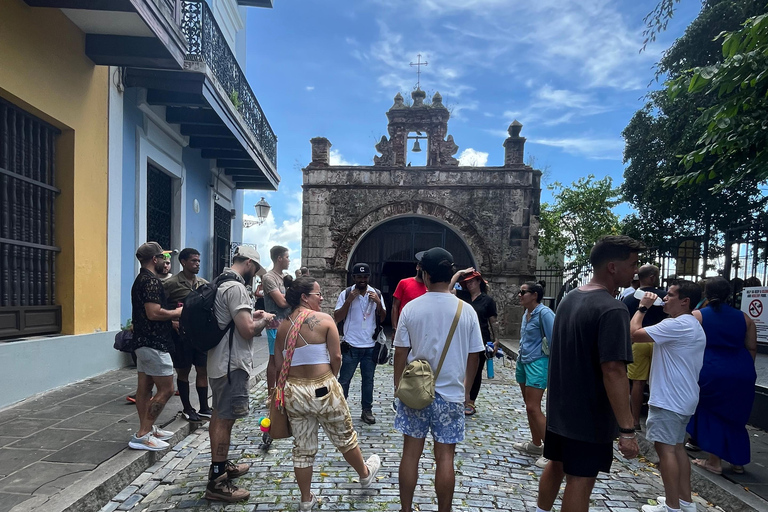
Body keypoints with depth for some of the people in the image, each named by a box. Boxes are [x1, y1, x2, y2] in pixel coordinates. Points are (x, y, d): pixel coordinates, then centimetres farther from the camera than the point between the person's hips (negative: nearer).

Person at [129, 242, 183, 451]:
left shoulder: (141, 279, 15)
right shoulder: (151, 281, -18)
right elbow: (154, 313, -26)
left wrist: (171, 315, 12)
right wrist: (176, 313, -11)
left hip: (143, 341, 10)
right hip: (154, 343, -10)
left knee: (145, 387, 14)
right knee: (166, 389, -5)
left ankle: (146, 429, 23)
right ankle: (142, 435, -1)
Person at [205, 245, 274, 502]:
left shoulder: (220, 284, 12)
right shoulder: (236, 288, -21)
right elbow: (247, 330, -27)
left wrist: (251, 315, 13)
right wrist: (264, 319, -9)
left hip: (219, 362, 11)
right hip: (231, 365, -11)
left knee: (219, 416, 20)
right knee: (225, 420, -3)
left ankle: (221, 465, 36)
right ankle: (217, 483, 6)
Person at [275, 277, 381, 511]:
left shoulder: (283, 326, 2)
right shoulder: (324, 319, -13)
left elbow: (279, 364, 3)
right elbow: (336, 357, -13)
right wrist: (330, 377, 6)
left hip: (293, 391, 4)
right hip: (323, 390, -4)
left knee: (302, 448, 16)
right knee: (344, 437, 19)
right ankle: (365, 474, 43)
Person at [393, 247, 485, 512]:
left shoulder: (411, 308, -9)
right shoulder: (466, 311, -8)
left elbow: (400, 353, -4)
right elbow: (473, 356, -1)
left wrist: (399, 385, 10)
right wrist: (466, 387, 15)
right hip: (451, 394, 0)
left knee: (410, 454, 13)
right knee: (445, 458, 11)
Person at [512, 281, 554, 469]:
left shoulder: (544, 313, -16)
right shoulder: (526, 314, 10)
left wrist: (554, 369, -17)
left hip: (537, 364, -9)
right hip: (523, 362, 9)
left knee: (533, 408, -10)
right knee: (529, 406, 15)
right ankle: (536, 444, 28)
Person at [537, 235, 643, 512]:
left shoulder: (569, 299, 5)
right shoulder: (612, 309, -22)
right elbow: (613, 370, -27)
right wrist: (627, 429, -23)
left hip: (560, 407, 8)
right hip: (590, 415, -8)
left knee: (556, 465, 22)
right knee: (580, 479, 5)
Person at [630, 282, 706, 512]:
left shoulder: (676, 325, -20)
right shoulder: (694, 326, 15)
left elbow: (634, 334, -22)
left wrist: (643, 307, -10)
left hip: (668, 398, -11)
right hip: (683, 397, 11)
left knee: (665, 448, -5)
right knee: (677, 447, 16)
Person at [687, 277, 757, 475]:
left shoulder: (697, 316, -3)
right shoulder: (744, 317, 8)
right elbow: (752, 348, 10)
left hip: (711, 372, -4)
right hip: (742, 374, 4)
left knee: (711, 413, 10)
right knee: (736, 416, 18)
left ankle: (715, 461, 13)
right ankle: (738, 462, 28)